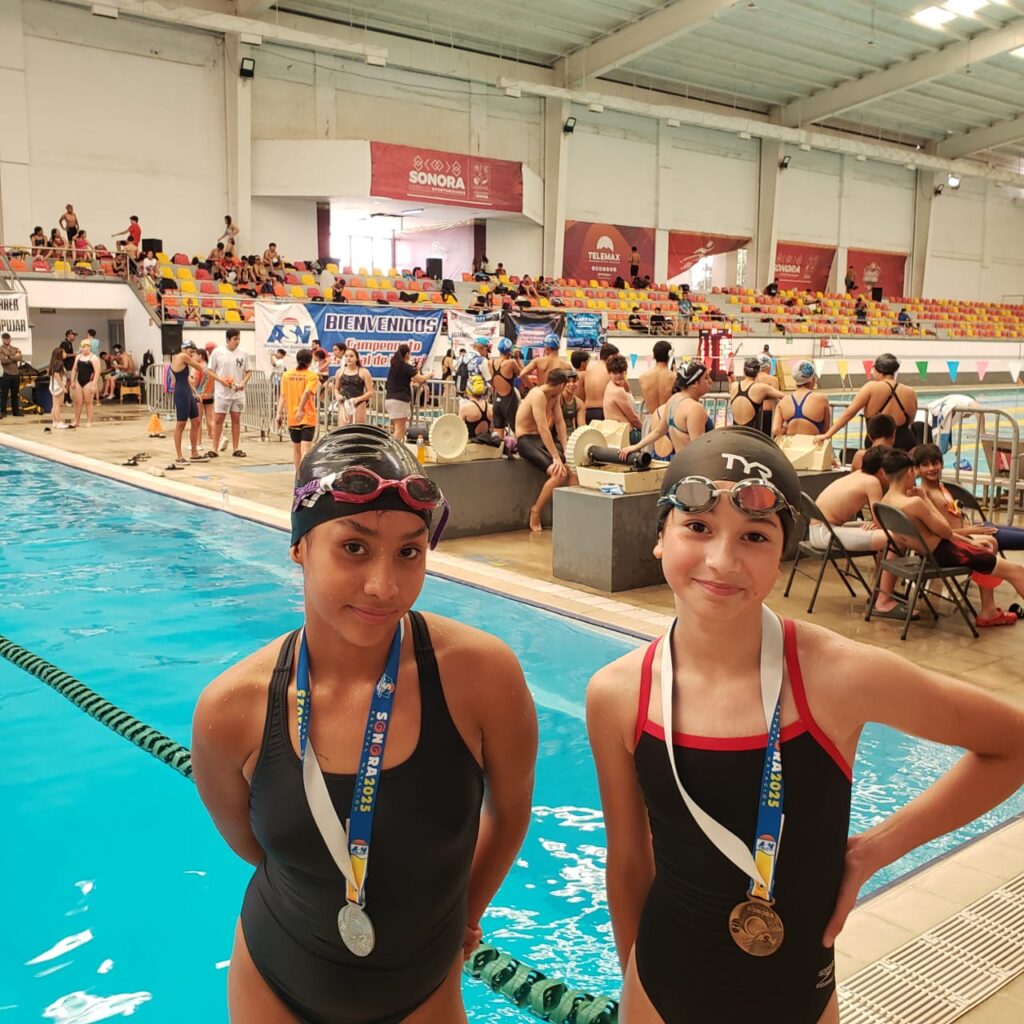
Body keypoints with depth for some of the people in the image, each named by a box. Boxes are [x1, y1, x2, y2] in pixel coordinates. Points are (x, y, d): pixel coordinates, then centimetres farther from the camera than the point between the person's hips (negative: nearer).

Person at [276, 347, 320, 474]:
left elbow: (282, 396, -1)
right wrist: (301, 410, -27)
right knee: (305, 449, -7)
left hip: (292, 417, 4)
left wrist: (279, 413, -2)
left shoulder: (287, 375, 4)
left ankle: (298, 475, 29)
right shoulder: (312, 376, -6)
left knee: (296, 448, 18)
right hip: (308, 417, -4)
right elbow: (306, 392, -22)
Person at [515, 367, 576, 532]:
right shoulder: (538, 395, -21)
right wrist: (556, 457, -28)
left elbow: (560, 422, 5)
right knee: (559, 473, -25)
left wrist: (566, 450, -5)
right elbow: (543, 428, -27)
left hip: (546, 438, 8)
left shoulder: (556, 395, 7)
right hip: (527, 440, -8)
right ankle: (535, 512, -8)